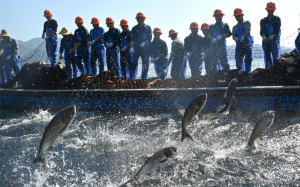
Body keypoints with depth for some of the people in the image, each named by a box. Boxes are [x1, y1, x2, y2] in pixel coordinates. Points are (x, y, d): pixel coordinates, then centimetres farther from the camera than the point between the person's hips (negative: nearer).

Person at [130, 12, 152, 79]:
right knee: (134, 62, -7)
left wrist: (144, 43, -15)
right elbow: (132, 39, -5)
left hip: (145, 48, 1)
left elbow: (149, 38, 2)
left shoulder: (148, 28, 9)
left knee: (145, 64, 1)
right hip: (136, 48, -1)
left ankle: (143, 79, 8)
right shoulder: (134, 28, 7)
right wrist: (131, 47, -20)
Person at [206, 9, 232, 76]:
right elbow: (209, 35, 7)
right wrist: (213, 39, -14)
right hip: (213, 44, 4)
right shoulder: (212, 26, 21)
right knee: (212, 61, 2)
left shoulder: (225, 25, 13)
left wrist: (221, 36, -16)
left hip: (222, 44, -4)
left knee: (224, 60, -11)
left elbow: (229, 34, 0)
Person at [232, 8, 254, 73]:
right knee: (238, 60, -2)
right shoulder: (235, 27, 22)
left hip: (247, 43, -4)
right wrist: (235, 38, -17)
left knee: (248, 59, -12)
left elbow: (247, 30, -10)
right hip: (239, 44, 4)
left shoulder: (247, 23, 10)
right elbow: (233, 36, 8)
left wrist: (243, 37, -28)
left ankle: (247, 72, -12)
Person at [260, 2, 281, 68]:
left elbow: (277, 30, -4)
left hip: (275, 40, -2)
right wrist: (263, 36, -22)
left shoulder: (277, 19, 10)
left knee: (276, 57, -14)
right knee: (267, 57, 2)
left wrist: (272, 36, -23)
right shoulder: (263, 20, 15)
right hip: (265, 40, 3)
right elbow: (262, 30, 0)